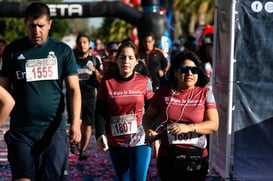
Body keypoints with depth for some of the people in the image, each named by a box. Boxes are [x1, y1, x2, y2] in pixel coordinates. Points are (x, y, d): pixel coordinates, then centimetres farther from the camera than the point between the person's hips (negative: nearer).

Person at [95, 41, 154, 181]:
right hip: (116, 144, 1)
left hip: (140, 142, -1)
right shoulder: (107, 82, 1)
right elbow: (100, 112, 0)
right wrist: (100, 135, -15)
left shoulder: (144, 82, 1)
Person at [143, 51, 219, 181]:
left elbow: (214, 125, -7)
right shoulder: (163, 92, 5)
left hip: (197, 160, 0)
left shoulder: (205, 93, 2)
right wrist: (148, 131, -6)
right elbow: (148, 116, 17)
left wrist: (188, 128, -21)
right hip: (168, 159, 0)